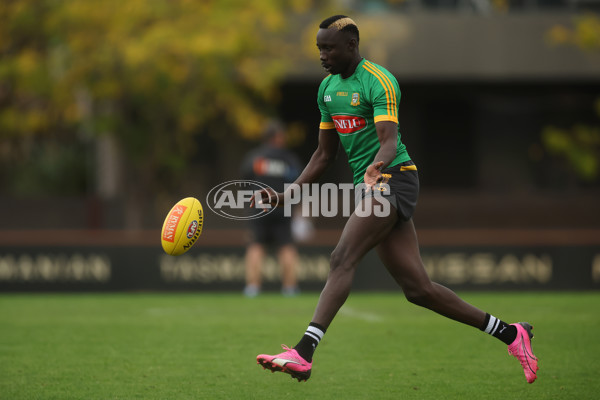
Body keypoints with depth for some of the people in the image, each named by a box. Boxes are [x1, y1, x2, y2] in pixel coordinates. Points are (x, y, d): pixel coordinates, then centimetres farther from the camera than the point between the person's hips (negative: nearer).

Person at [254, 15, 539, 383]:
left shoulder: (379, 81, -12)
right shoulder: (327, 88, 14)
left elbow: (389, 140, -24)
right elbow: (324, 155, 20)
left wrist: (377, 166, -45)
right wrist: (285, 195, 13)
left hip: (393, 178, -8)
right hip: (370, 187, 8)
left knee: (343, 258, -24)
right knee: (418, 289, 4)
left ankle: (303, 353, -34)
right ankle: (509, 333, 14)